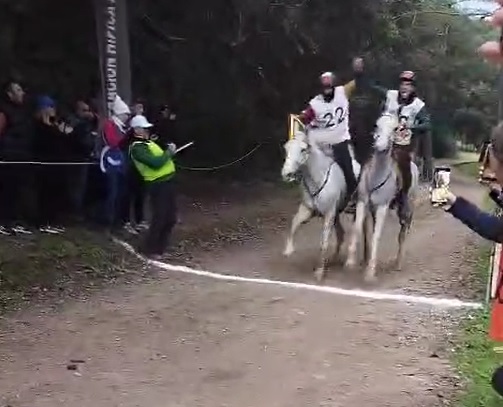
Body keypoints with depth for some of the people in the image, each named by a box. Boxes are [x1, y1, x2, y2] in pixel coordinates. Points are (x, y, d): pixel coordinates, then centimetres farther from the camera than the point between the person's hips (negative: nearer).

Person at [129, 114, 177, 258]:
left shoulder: (147, 143, 17)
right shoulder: (137, 148, -15)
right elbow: (156, 163, -25)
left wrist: (169, 152, 4)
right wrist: (169, 152, -13)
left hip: (167, 182, 10)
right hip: (158, 185, -10)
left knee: (170, 217, 14)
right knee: (159, 218, -5)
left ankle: (159, 247, 25)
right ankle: (148, 249, 8)